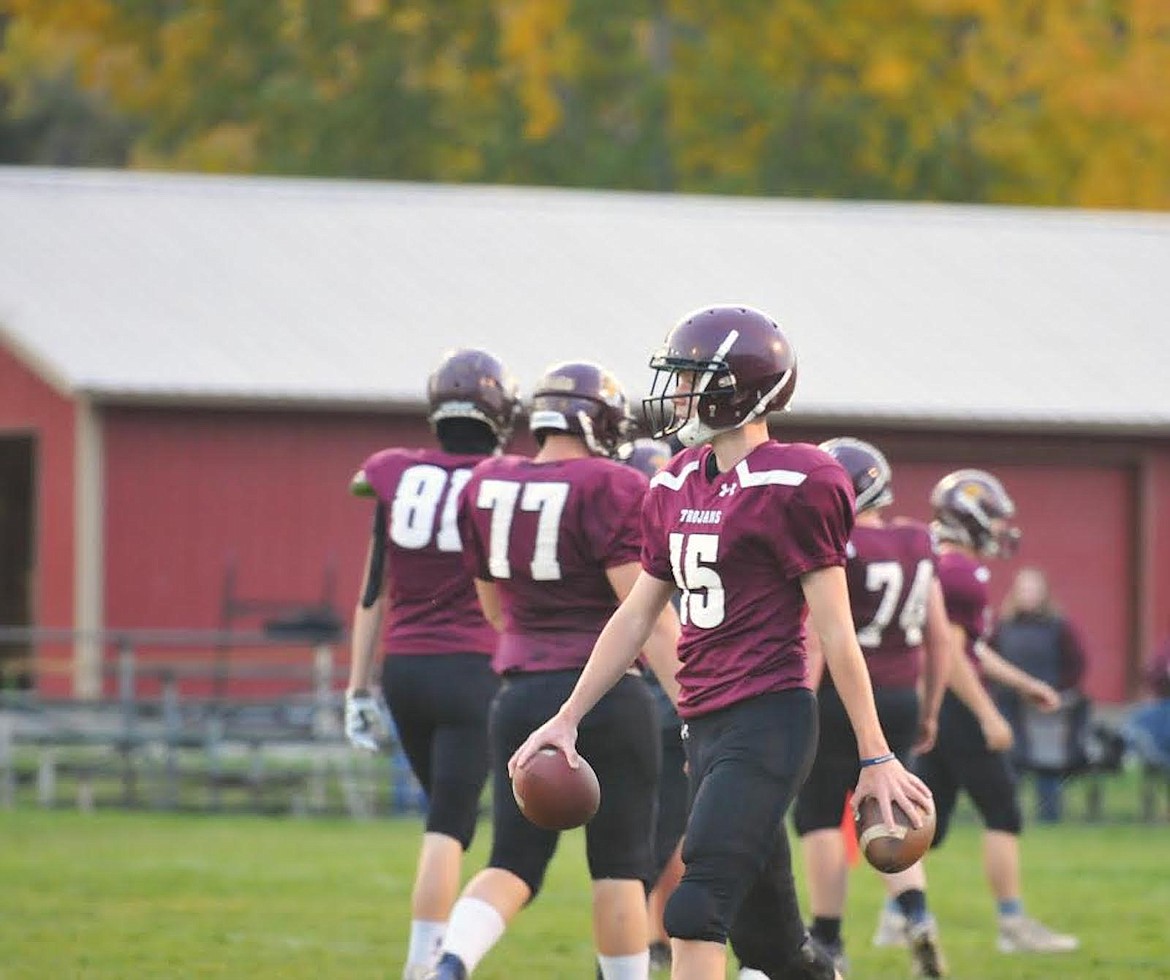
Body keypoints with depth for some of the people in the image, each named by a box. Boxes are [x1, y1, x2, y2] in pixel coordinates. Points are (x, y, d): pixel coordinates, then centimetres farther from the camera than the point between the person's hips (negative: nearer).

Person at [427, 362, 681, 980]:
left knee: (513, 865, 7)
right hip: (605, 693, -4)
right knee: (619, 867, 7)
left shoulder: (485, 489, 6)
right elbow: (648, 615, -16)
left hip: (522, 693, 5)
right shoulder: (612, 492, -11)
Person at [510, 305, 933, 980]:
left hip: (769, 721, -8)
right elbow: (638, 616, 20)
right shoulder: (679, 486, 13)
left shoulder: (791, 488, -10)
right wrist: (568, 718, 17)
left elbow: (836, 632, -10)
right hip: (707, 723, 8)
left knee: (696, 913, -17)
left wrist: (875, 757, -9)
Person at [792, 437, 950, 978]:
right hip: (899, 700, 6)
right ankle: (917, 916, -2)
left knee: (820, 817, 5)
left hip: (840, 696, -6)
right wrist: (929, 710, 20)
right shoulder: (918, 547, 8)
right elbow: (940, 639, 11)